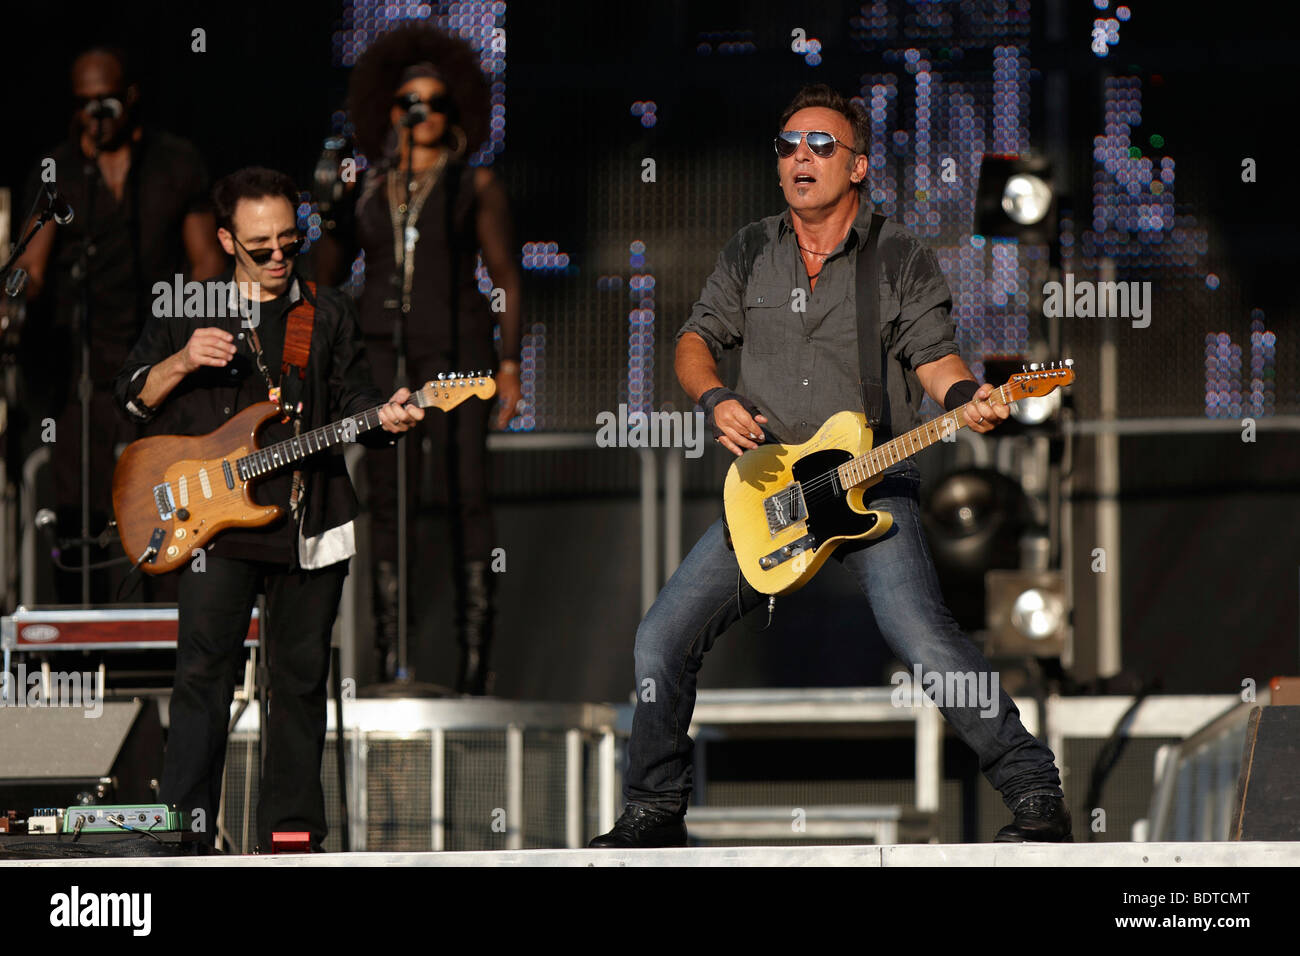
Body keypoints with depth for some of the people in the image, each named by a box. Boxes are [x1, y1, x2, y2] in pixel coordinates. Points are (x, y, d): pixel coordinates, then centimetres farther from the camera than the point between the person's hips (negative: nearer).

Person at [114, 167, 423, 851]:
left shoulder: (329, 314, 13)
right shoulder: (188, 312, 9)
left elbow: (353, 397, 9)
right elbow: (131, 397, 7)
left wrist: (383, 416, -14)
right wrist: (181, 363, -12)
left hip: (310, 524, 2)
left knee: (302, 680, 5)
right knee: (204, 675, -9)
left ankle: (289, 833, 12)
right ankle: (186, 831, -6)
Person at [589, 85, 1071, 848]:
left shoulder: (902, 258, 2)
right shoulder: (751, 254, 12)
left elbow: (934, 355, 0)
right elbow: (697, 339, 17)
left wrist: (967, 400, -22)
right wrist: (715, 400, -3)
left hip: (874, 482, -4)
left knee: (919, 633, -27)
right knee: (663, 638, -4)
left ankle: (1035, 791, -20)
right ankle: (655, 811, 13)